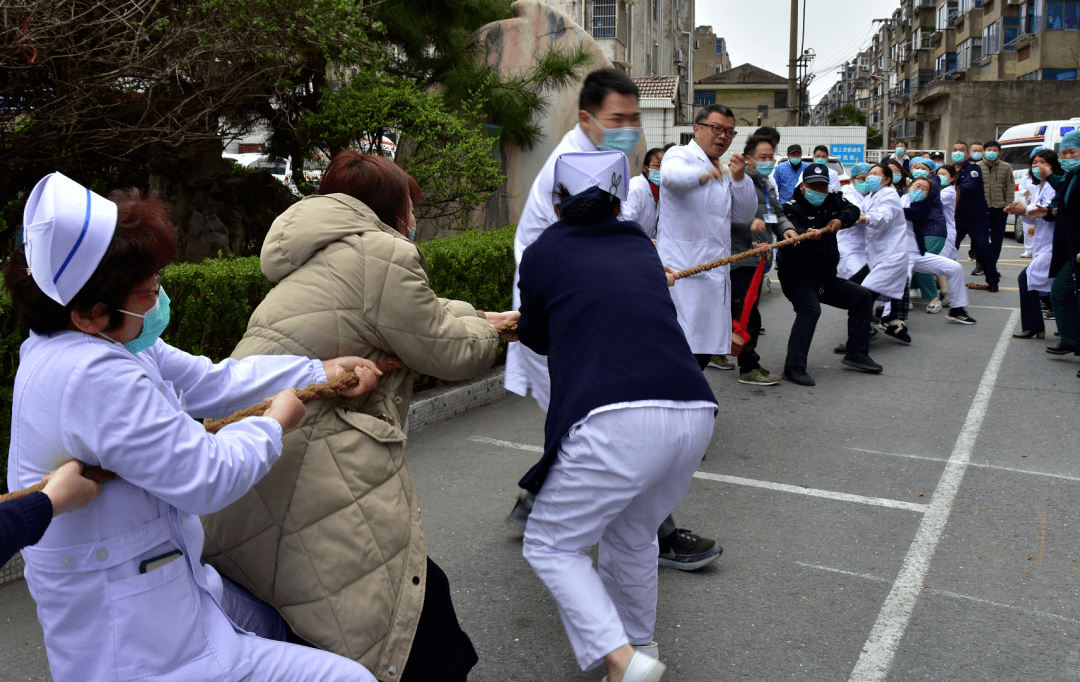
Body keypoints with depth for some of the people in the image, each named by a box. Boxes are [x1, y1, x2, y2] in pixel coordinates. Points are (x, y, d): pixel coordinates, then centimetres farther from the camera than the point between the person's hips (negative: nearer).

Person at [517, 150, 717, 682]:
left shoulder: (541, 252, 12)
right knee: (633, 536, 28)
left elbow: (537, 338, 26)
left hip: (615, 420, -5)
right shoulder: (641, 247, 22)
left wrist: (507, 324, 47)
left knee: (550, 544, 13)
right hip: (694, 413, 6)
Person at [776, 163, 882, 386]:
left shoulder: (832, 201, 6)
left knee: (863, 297, 13)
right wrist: (807, 234, -55)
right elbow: (791, 230, -33)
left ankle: (856, 353, 19)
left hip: (825, 276, 9)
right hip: (797, 277, -8)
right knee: (810, 309, -33)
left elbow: (853, 211, 12)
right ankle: (794, 367, -34)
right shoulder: (793, 207, -16)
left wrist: (841, 220, -10)